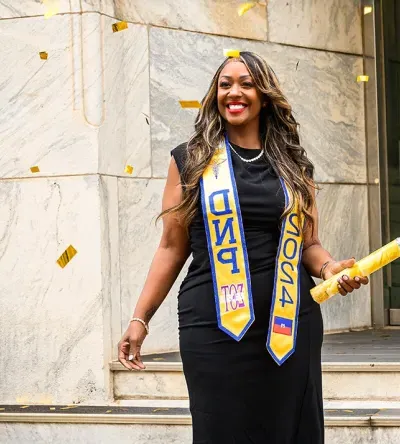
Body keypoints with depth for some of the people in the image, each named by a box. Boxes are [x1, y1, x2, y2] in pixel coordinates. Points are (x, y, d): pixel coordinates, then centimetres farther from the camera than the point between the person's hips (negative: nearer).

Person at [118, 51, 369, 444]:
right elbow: (172, 248, 6)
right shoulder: (190, 161, 5)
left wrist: (329, 267, -6)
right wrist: (140, 318, 1)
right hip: (214, 329, -2)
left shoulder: (294, 166, 11)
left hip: (290, 325, 2)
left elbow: (308, 244, 16)